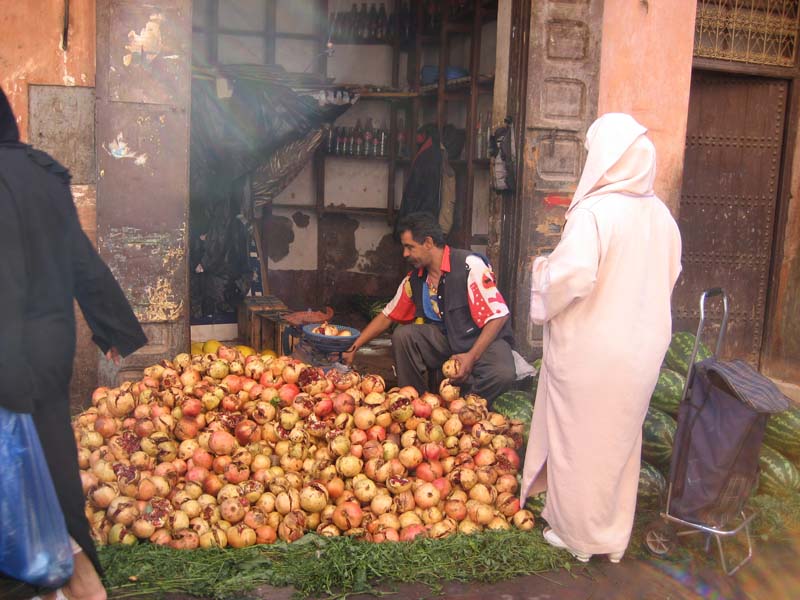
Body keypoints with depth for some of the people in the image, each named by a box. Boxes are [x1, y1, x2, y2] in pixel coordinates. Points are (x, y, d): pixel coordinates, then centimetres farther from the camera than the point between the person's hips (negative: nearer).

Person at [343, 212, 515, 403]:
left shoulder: (470, 265, -19)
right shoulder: (414, 280, 0)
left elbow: (498, 315, -20)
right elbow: (387, 316, 10)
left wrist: (472, 356, -26)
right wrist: (353, 348, 6)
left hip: (484, 339, -5)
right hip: (446, 338, 5)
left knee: (502, 374, -35)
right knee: (403, 335, -19)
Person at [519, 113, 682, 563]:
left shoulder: (595, 211, -20)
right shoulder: (661, 214, 2)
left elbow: (573, 274, -29)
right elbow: (671, 273, 12)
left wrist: (543, 272, -9)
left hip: (591, 351, -7)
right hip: (643, 348, 7)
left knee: (580, 438, 10)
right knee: (621, 438, 19)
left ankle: (578, 534, 25)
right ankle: (615, 534, 34)